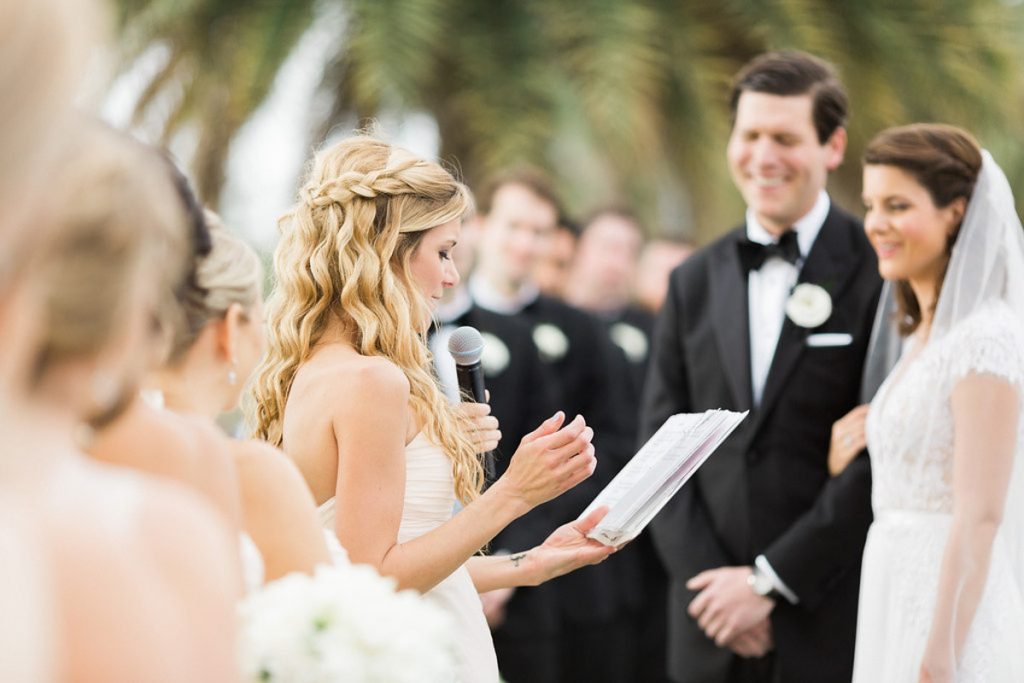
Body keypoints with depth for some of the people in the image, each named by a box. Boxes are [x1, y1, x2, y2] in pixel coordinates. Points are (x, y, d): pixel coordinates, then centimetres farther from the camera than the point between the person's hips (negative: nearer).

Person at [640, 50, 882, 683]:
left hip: (837, 626, -4)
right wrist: (707, 579, -4)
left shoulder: (880, 271, -5)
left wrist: (769, 579, -11)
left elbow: (884, 454, -11)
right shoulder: (695, 283, 11)